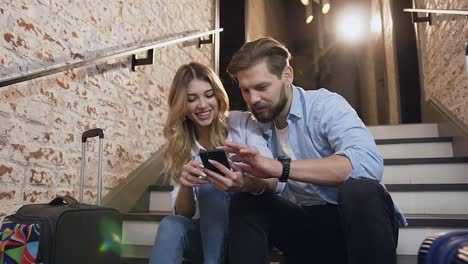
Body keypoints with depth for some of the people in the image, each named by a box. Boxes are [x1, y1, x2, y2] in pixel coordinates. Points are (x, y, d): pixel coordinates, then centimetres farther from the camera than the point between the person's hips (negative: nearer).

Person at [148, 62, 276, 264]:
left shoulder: (243, 123, -7)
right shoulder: (179, 144, 3)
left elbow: (272, 182, -17)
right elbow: (184, 213, -1)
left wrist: (246, 183, -41)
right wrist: (185, 186, -24)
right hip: (209, 230, 2)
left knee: (209, 184, -28)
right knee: (171, 225, -29)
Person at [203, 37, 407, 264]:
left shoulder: (326, 105, -13)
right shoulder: (259, 127, 5)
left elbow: (368, 162, -31)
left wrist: (280, 167, -39)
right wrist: (236, 182, -24)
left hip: (360, 220, -3)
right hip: (307, 228, 4)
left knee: (360, 190, -35)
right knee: (244, 202, -18)